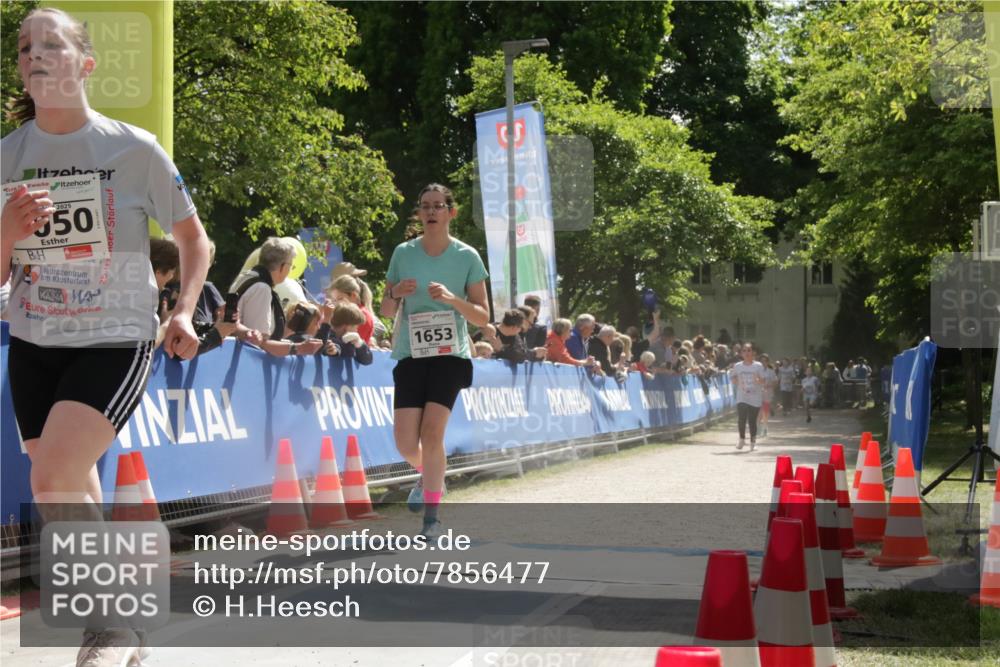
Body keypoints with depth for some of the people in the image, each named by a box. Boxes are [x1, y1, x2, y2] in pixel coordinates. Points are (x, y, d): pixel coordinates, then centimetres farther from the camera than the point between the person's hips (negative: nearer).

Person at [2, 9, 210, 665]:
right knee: (73, 499, 10)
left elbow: (194, 236, 7)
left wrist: (184, 313, -6)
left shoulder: (134, 149, -8)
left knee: (53, 479, -24)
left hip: (117, 341, -4)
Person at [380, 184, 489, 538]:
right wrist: (395, 293, -10)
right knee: (406, 444, -4)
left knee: (432, 433, -17)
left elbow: (483, 317, 1)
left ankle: (432, 515, -5)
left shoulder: (467, 256, 0)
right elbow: (386, 311, 12)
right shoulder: (403, 253, 6)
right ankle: (430, 477, 31)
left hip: (450, 355, -2)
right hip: (410, 354, 2)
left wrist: (452, 299, -16)